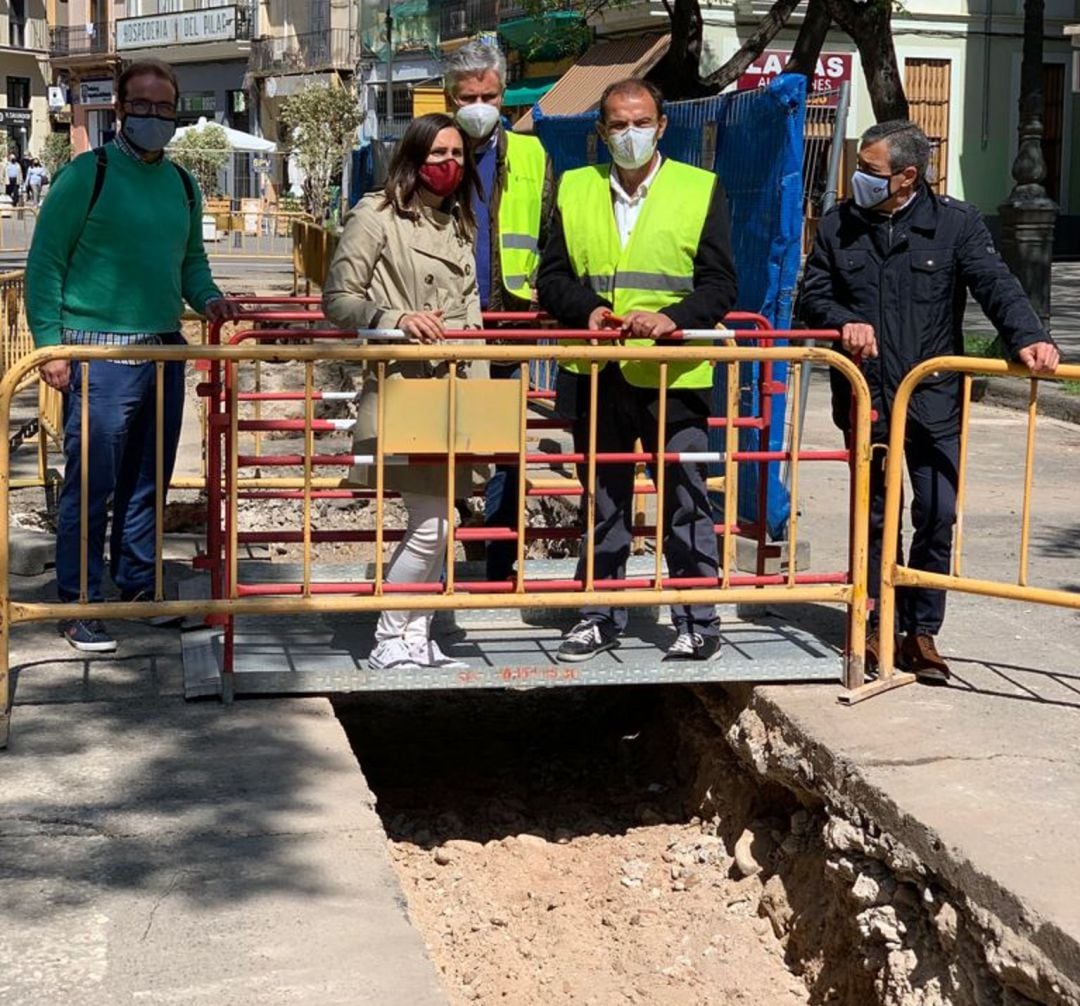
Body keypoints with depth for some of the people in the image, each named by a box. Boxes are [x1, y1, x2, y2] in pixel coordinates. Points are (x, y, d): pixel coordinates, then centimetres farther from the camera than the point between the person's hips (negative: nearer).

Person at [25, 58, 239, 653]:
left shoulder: (182, 185, 12)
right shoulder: (87, 174, -6)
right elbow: (44, 262, -6)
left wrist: (206, 297, 2)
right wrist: (49, 345, -13)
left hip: (164, 352, 6)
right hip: (99, 354, -6)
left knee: (146, 484, 13)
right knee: (90, 487, -3)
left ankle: (137, 587, 26)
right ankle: (79, 607, 5)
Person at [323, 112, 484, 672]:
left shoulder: (459, 224, 16)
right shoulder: (377, 216, -6)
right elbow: (337, 299, -7)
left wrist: (475, 387, 18)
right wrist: (396, 319, -22)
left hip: (450, 388, 7)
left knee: (436, 522, 10)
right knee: (431, 524, -10)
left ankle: (416, 637, 21)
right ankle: (389, 642, 4)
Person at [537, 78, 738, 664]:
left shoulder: (700, 189, 3)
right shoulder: (574, 189, 11)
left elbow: (720, 285, -1)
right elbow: (552, 279, 9)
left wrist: (672, 318, -19)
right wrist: (588, 309, -12)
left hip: (673, 377, -3)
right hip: (595, 378, 3)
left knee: (686, 504, 2)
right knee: (603, 505, 13)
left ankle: (697, 622, 12)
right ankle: (601, 618, 24)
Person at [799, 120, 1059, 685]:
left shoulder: (955, 224, -2)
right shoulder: (838, 225, 5)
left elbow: (994, 284, -12)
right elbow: (812, 296, 8)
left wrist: (1026, 338, -29)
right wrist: (844, 322, -14)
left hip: (933, 399, -2)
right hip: (864, 396, 2)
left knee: (938, 515, -5)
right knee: (874, 516, 10)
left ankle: (921, 631, 9)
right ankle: (878, 625, 22)